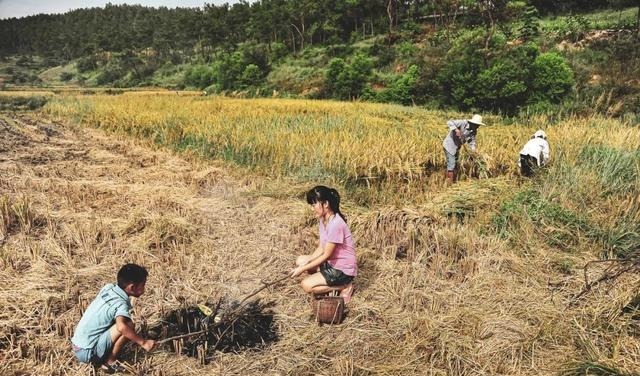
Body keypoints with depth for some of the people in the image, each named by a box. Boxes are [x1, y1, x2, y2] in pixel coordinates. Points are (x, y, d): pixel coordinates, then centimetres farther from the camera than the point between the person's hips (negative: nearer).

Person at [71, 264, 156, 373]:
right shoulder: (121, 304, -21)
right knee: (127, 325, -20)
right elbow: (121, 327, -40)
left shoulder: (108, 287, 1)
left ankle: (99, 359, 14)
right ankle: (109, 362, -4)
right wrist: (143, 342, -32)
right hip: (87, 352, -8)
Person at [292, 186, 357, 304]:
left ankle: (344, 286, -3)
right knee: (300, 261, 7)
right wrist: (305, 263, -9)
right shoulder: (323, 220, 2)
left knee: (306, 285, -15)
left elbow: (326, 255, -22)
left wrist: (303, 268, -18)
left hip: (343, 269, -9)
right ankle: (332, 282, 7)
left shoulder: (335, 224, -28)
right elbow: (321, 248, 4)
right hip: (332, 263, 9)